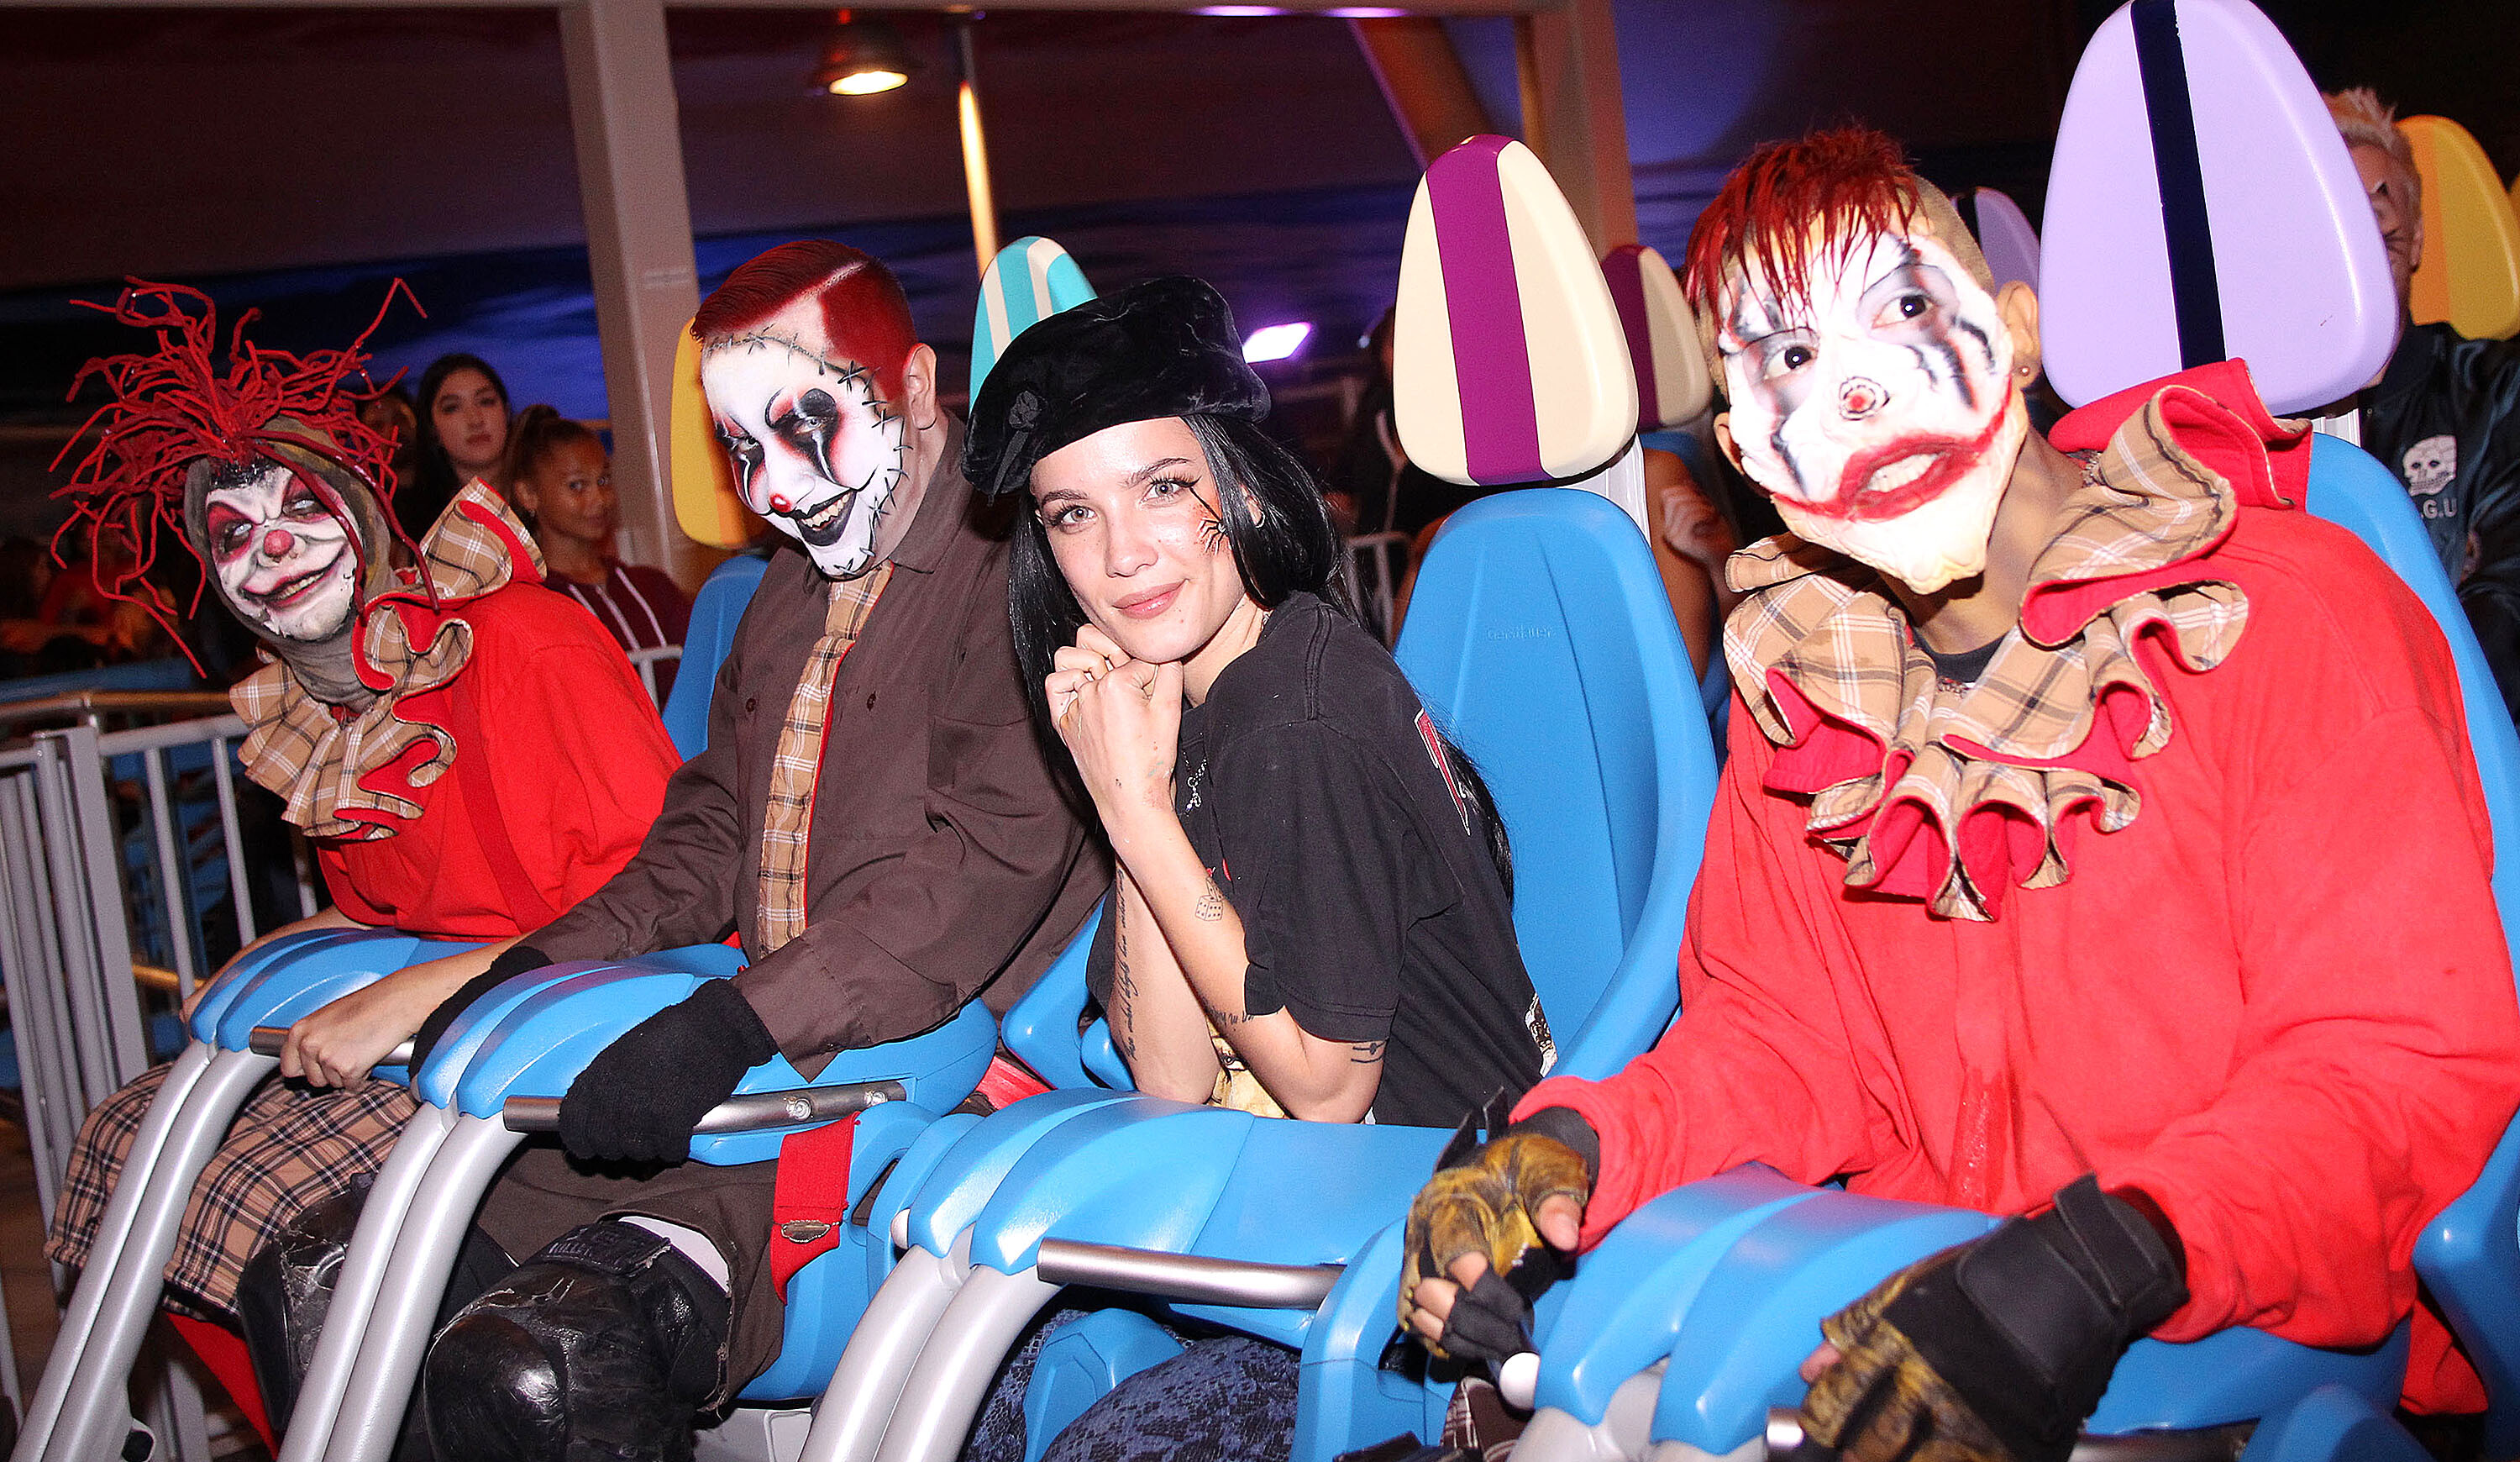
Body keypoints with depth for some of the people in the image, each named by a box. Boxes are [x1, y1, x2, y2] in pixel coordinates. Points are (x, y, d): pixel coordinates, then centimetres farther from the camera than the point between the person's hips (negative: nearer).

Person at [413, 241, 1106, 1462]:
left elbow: (994, 854, -20)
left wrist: (742, 1020, -26)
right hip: (770, 1041, 9)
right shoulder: (791, 592, 21)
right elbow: (710, 830, 26)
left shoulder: (1009, 564, -8)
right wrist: (544, 963, 10)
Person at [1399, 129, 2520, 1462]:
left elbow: (2410, 1060, -15)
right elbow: (1778, 1037, 10)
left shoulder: (2287, 613, -9)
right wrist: (1579, 1143, -11)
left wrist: (2110, 1266, -32)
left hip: (2271, 1352, -4)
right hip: (1905, 1301, 5)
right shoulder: (1796, 687, 7)